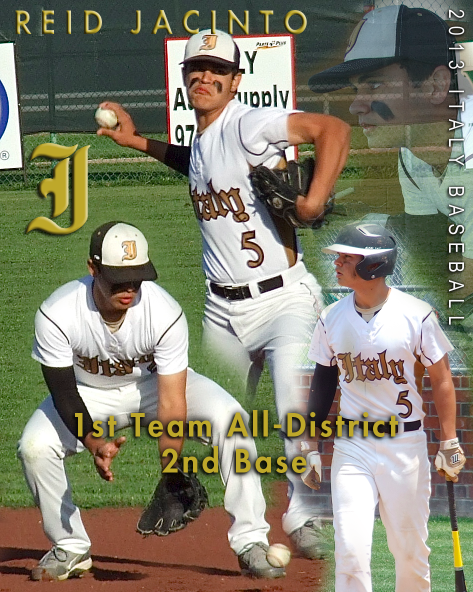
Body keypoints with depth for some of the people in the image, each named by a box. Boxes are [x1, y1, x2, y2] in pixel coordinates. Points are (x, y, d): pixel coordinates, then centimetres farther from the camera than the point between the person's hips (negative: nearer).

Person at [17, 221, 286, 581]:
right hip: (89, 393, 1)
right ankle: (71, 548, 2)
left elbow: (171, 405, -31)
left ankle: (250, 544, -19)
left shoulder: (165, 313, -32)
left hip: (156, 383, -1)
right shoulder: (56, 315, -31)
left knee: (229, 418, -25)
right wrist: (93, 443, -45)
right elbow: (64, 394, -26)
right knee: (34, 446, -23)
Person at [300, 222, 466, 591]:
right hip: (351, 446, 2)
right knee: (351, 550, -9)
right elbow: (323, 381, 12)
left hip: (406, 446, -2)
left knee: (410, 550, 5)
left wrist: (449, 444, -7)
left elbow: (441, 380, -3)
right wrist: (311, 446, 10)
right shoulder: (332, 319, 3)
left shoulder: (416, 315, -8)